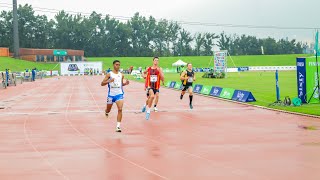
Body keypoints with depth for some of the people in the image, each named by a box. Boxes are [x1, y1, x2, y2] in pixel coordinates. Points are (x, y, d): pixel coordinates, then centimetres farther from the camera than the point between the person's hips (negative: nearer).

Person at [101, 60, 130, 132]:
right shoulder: (109, 74, -6)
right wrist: (109, 81, -24)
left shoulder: (121, 75, 4)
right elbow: (102, 84, -7)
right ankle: (106, 112, 57)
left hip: (119, 94, 1)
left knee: (120, 109, -17)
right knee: (108, 110, 16)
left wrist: (125, 83, -2)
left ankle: (118, 126, -18)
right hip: (111, 94, -1)